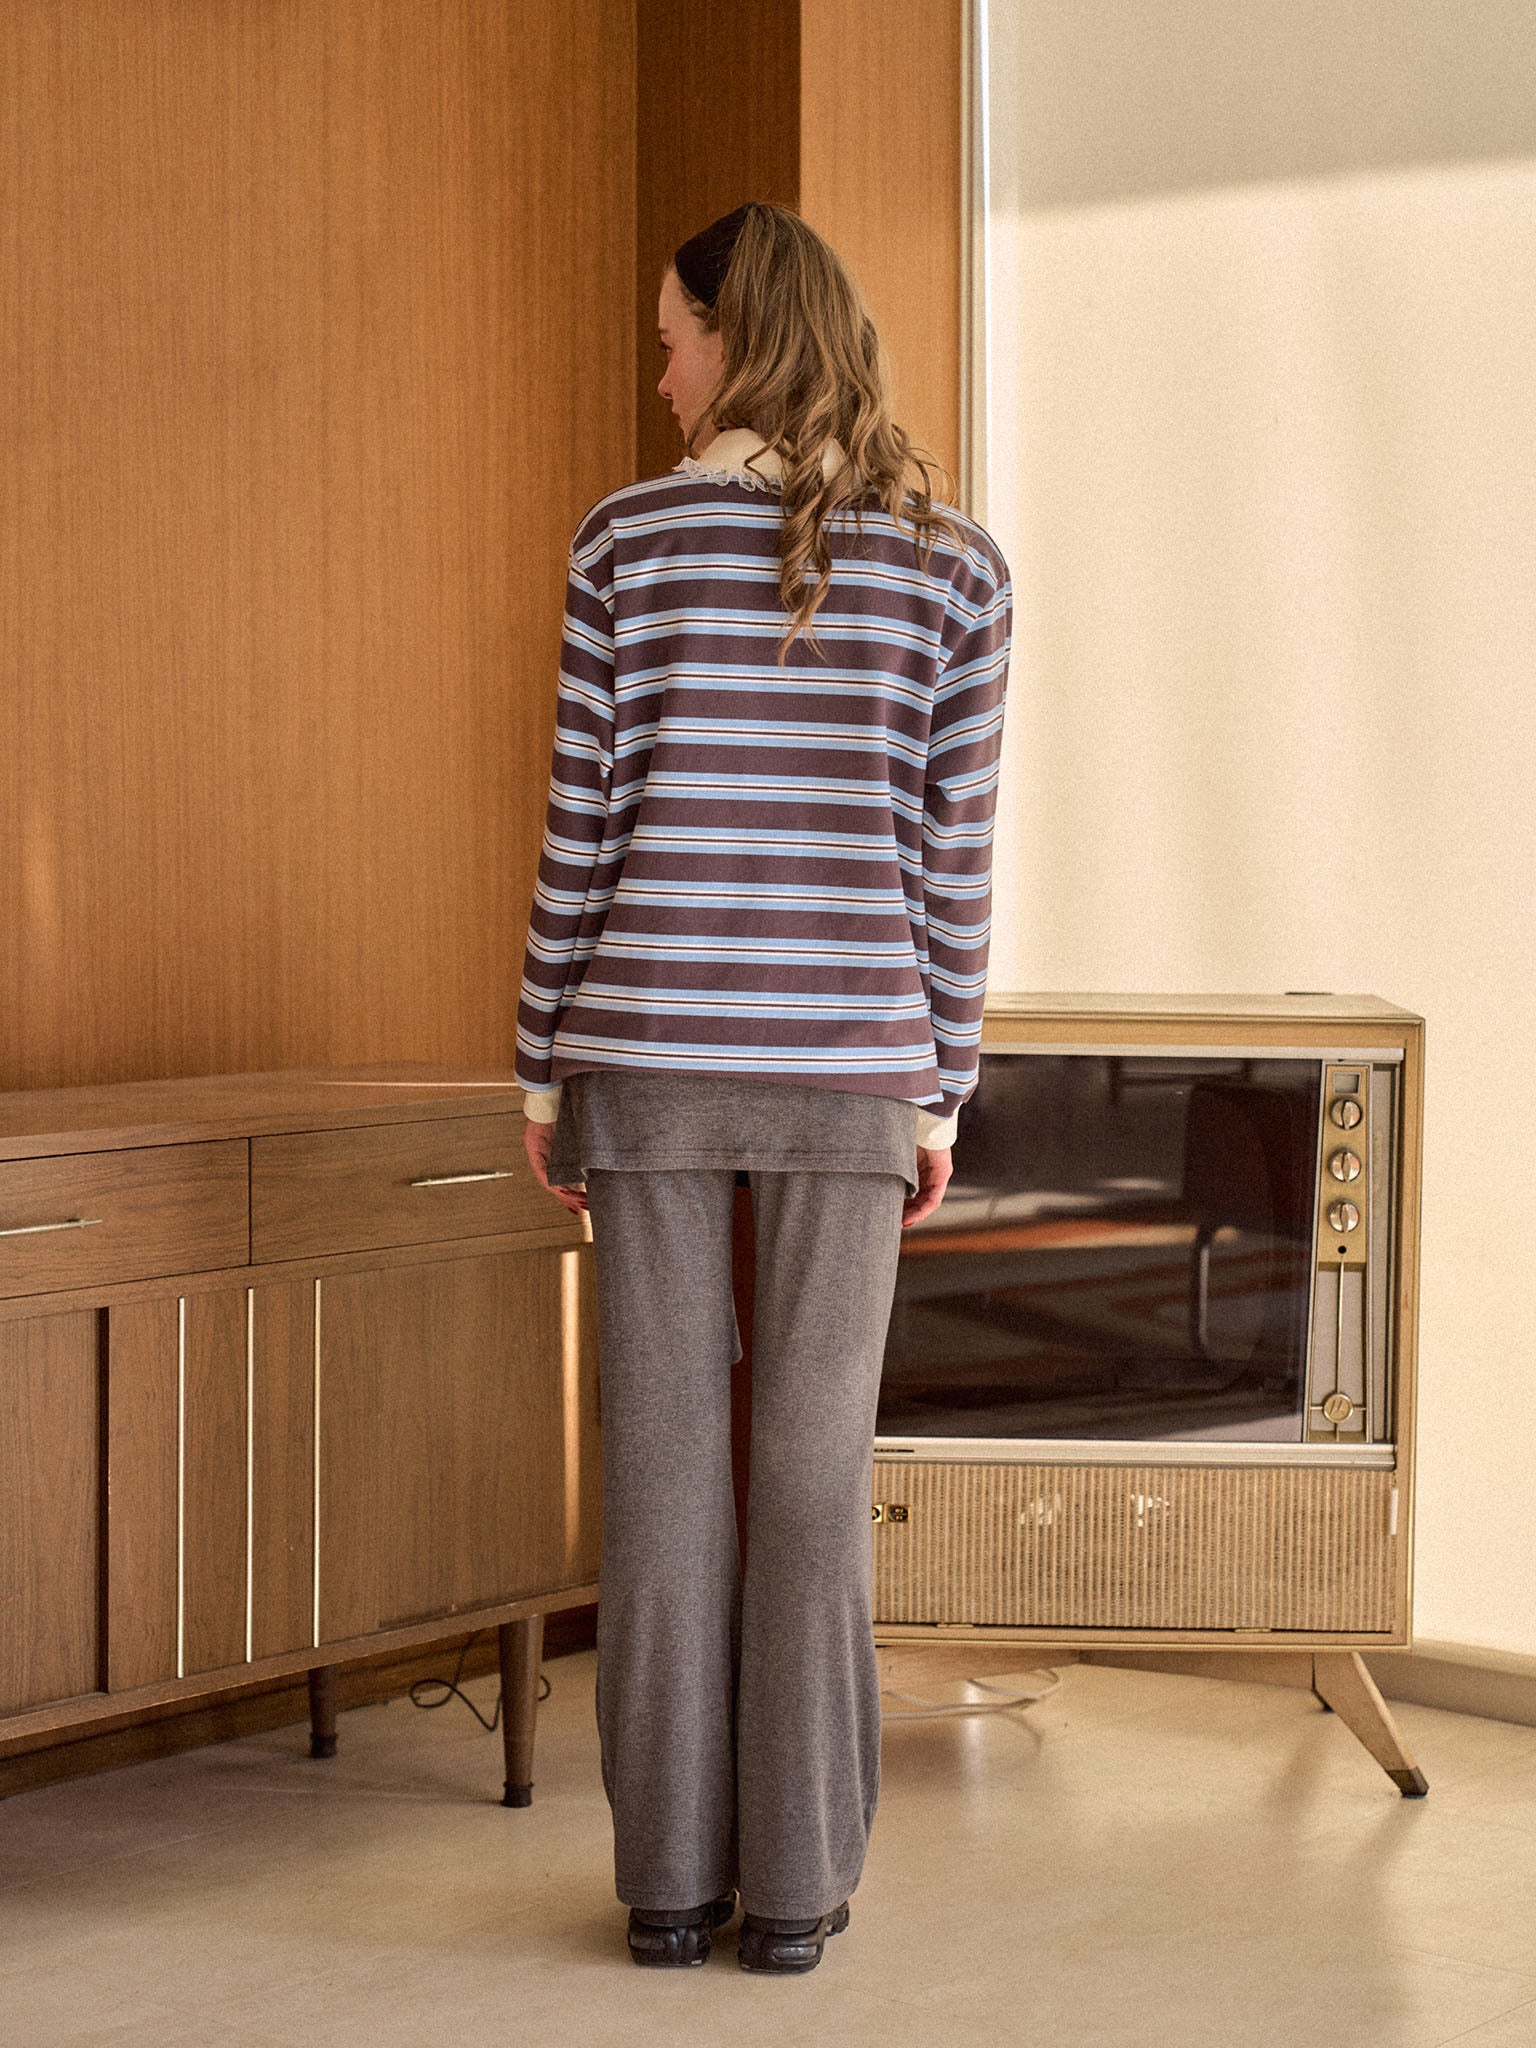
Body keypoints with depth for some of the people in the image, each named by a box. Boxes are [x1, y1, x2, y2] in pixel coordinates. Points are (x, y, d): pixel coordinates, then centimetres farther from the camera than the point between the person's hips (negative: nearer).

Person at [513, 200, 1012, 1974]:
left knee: (664, 1459, 6)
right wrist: (940, 1094, 8)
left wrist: (543, 1071, 6)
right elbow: (954, 852, 0)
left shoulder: (628, 539, -3)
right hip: (848, 1060, 0)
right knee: (817, 1462, 6)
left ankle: (671, 1871, 11)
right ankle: (797, 1879, 9)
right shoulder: (951, 563, 0)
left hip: (650, 1049, 0)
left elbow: (582, 828, -3)